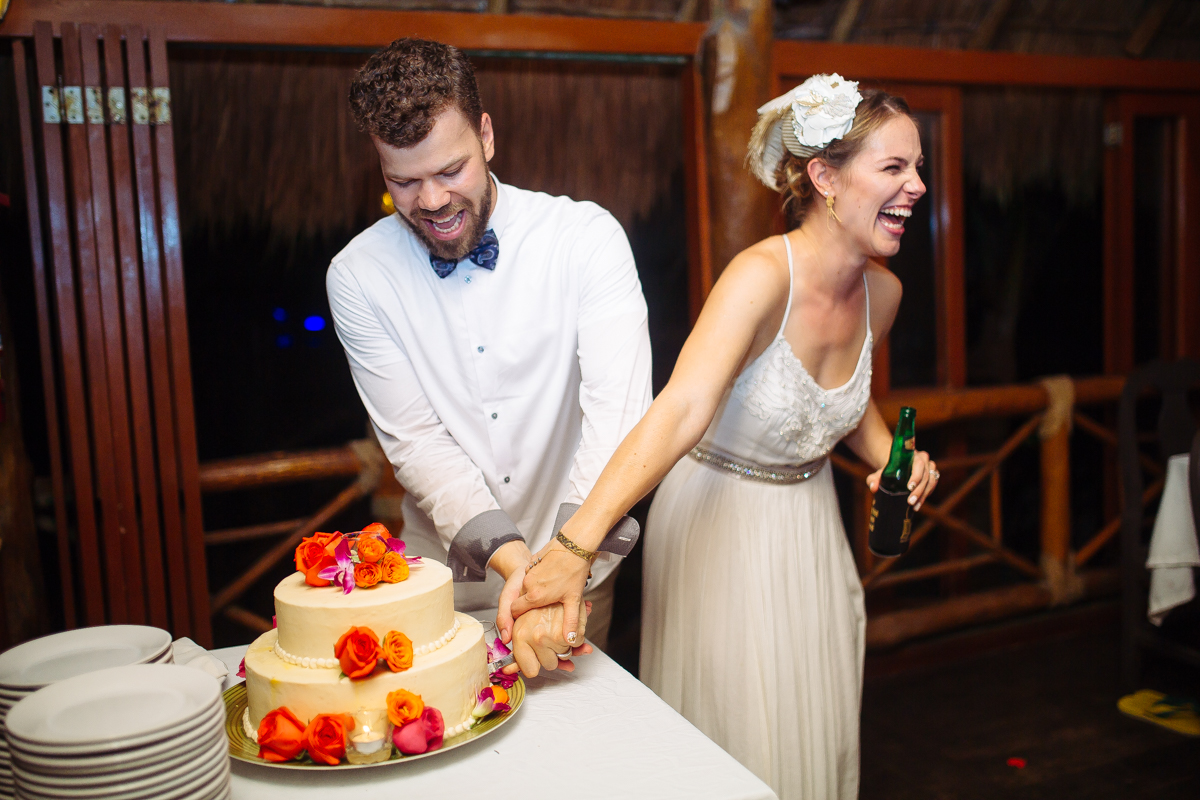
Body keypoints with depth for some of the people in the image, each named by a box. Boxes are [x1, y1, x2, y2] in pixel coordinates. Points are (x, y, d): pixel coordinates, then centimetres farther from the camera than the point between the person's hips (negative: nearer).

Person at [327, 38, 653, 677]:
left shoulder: (588, 239, -15)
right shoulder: (357, 277, -10)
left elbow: (617, 412, -24)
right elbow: (416, 440, -14)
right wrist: (512, 559, -29)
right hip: (444, 572, 1)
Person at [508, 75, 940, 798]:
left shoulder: (881, 291, -4)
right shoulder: (763, 275, -27)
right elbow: (683, 410, -41)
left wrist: (892, 458, -4)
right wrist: (577, 545, -52)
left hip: (809, 523, 7)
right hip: (718, 521, -6)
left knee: (817, 734, 20)